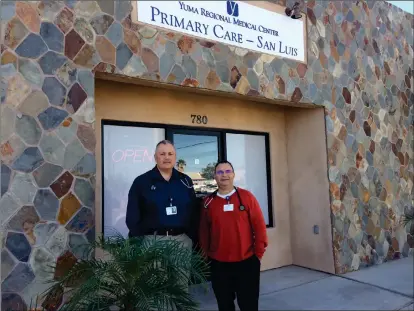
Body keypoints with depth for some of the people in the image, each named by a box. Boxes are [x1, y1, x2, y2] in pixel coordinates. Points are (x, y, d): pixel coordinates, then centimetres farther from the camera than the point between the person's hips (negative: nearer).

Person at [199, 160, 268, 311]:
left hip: (247, 261, -1)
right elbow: (204, 232, 4)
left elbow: (259, 226, -3)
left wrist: (258, 253, -3)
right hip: (218, 264, 2)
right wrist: (205, 256, 5)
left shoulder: (247, 196, -4)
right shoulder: (208, 202, 1)